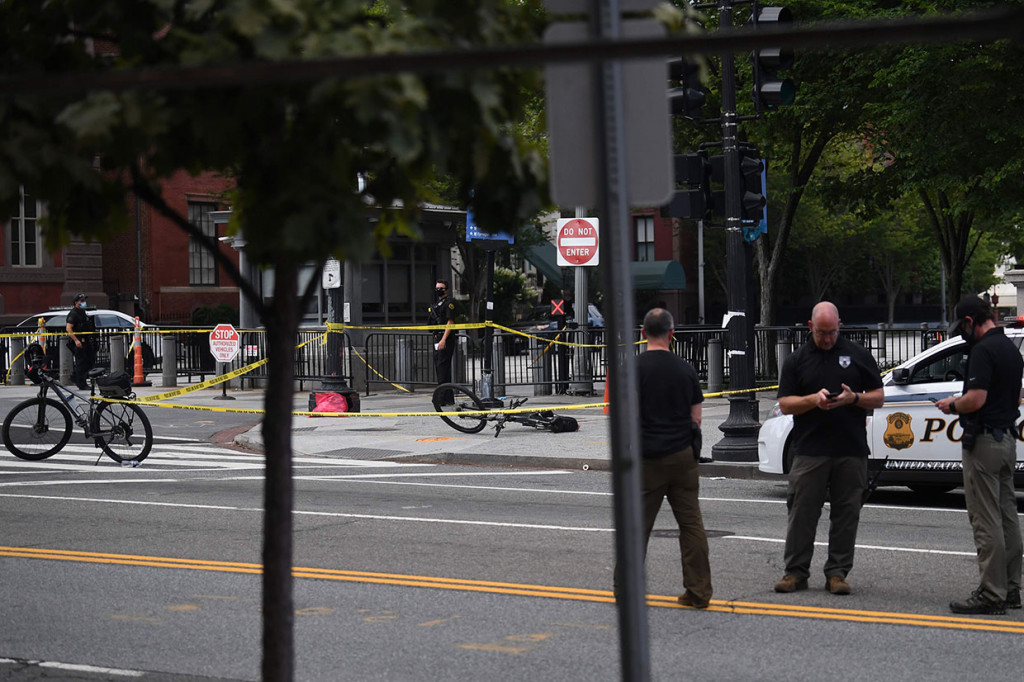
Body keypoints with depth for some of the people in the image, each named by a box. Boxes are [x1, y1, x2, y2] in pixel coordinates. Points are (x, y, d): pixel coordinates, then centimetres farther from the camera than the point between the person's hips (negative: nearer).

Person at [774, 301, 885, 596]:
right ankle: (796, 572, 6)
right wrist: (814, 399, -14)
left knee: (846, 514, 3)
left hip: (851, 451, 1)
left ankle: (837, 573, 11)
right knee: (802, 512, -1)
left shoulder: (858, 355, 10)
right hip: (809, 452, -1)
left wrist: (853, 398, -11)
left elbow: (878, 397, 9)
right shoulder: (797, 360, 8)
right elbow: (785, 404, 3)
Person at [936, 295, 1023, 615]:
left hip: (984, 441, -10)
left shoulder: (983, 350, -17)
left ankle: (991, 594, -5)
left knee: (986, 520, -6)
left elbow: (976, 399, -24)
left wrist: (952, 405, -4)